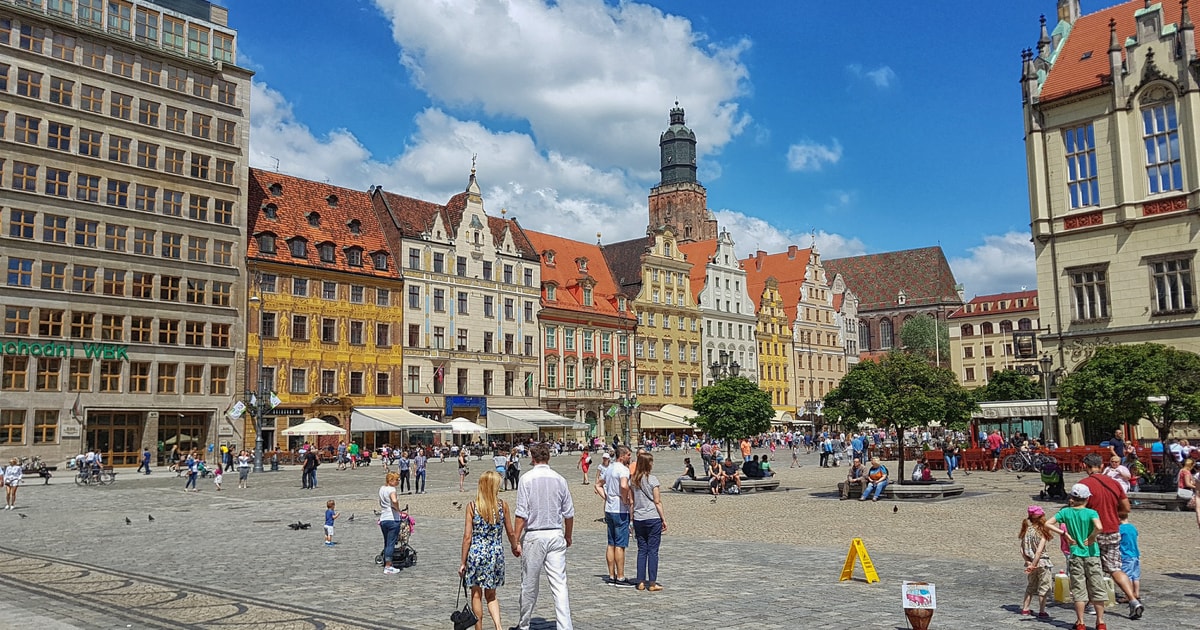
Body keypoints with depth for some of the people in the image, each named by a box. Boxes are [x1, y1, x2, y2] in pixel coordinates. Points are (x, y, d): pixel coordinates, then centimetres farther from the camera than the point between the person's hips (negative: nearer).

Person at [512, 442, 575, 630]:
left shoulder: (527, 479, -6)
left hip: (534, 536, -2)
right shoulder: (559, 479, 3)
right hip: (556, 535, 2)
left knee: (529, 585, 10)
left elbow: (521, 514, -11)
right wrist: (568, 537, 22)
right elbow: (569, 513, 8)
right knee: (559, 584, 2)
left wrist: (516, 540, -5)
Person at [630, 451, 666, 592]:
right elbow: (657, 502, -8)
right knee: (653, 551, 1)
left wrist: (632, 519, 12)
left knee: (642, 550, 11)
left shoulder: (633, 480, 4)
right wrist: (664, 519, -1)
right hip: (653, 518, -5)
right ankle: (652, 583, 4)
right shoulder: (652, 479, -9)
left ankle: (641, 582, 12)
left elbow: (631, 501, 6)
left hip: (638, 519, 5)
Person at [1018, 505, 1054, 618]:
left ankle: (1025, 609, 20)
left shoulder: (1026, 530, 0)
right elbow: (1039, 551, -19)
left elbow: (1022, 550, -3)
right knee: (1043, 587, 7)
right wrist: (1033, 565, -18)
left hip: (1031, 562, 5)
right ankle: (1042, 612, 9)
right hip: (1043, 562, -5)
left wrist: (1028, 562, -3)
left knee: (1030, 586, 19)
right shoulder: (1042, 531, -13)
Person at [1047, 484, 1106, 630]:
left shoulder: (1066, 512, -1)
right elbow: (1099, 527, -29)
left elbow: (1048, 524, -5)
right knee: (1097, 589, 10)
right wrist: (1091, 538, -12)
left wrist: (1066, 535, -2)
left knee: (1079, 590, 6)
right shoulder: (1091, 513, -9)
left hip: (1075, 556, 2)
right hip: (1092, 555, -1)